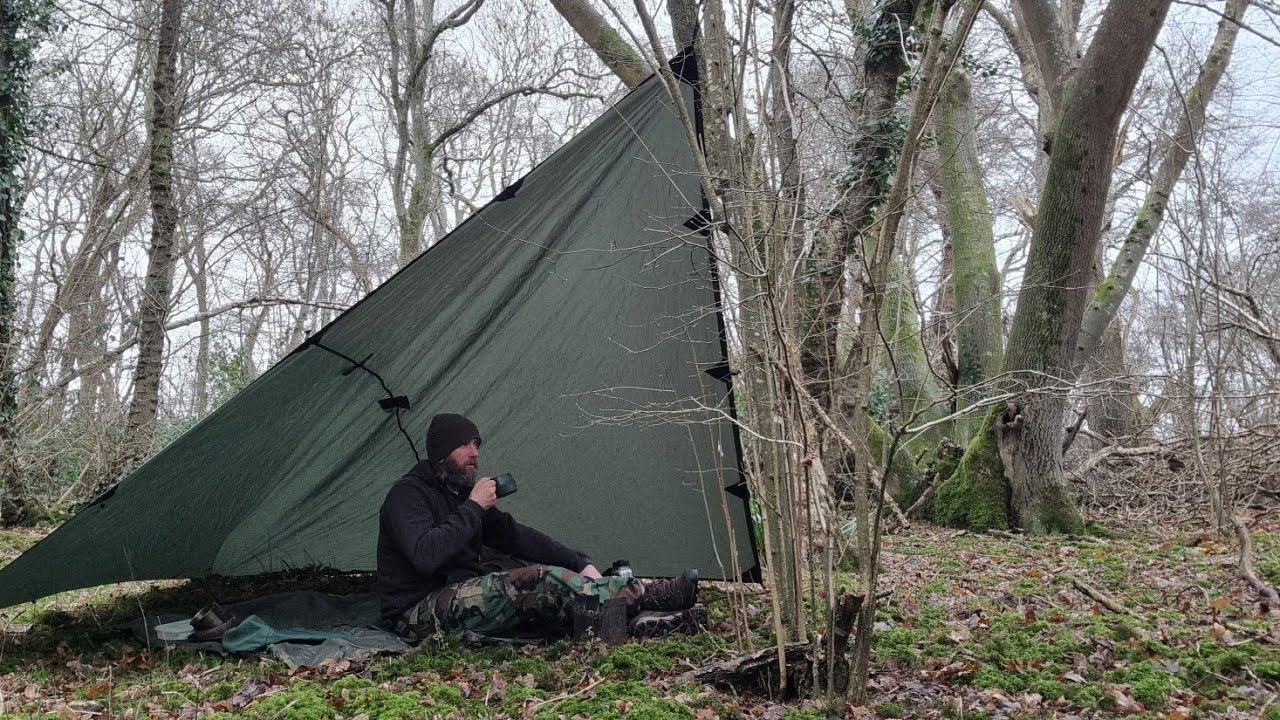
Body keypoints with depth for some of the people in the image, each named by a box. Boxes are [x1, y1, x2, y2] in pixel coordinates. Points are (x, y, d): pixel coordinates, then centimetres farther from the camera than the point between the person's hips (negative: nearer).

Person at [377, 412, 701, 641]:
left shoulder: (461, 491, 14)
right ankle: (644, 597, -25)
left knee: (550, 596, -14)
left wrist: (578, 564, 0)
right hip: (420, 613, -8)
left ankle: (640, 619, -26)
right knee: (539, 582, -26)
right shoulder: (408, 494, -11)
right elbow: (425, 556, -29)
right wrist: (473, 508, -21)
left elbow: (514, 535, 11)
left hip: (461, 598, 8)